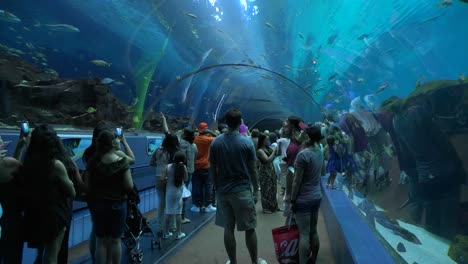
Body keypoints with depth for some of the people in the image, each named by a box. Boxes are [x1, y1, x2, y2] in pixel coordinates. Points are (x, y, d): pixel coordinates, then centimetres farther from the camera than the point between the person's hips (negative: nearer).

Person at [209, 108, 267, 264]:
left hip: (223, 191, 3)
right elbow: (252, 170, -5)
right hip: (243, 190, -3)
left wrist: (217, 187, 14)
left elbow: (212, 169, 2)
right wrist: (256, 190, 5)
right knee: (249, 229, 10)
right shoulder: (247, 142, -8)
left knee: (228, 228, 12)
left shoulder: (216, 142, -1)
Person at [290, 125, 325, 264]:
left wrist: (292, 201, -9)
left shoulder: (303, 154, -20)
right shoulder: (320, 152, 3)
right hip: (317, 196, 8)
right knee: (313, 231, 17)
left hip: (303, 199, -8)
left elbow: (297, 182, -17)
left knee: (304, 234, -1)